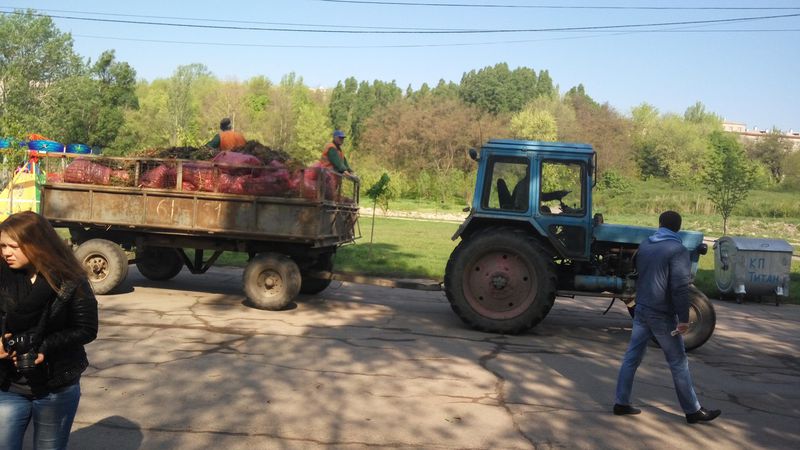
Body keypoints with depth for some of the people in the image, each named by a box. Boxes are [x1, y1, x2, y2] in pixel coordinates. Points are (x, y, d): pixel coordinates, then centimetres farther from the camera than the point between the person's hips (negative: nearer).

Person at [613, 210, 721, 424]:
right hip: (662, 315, -6)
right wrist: (683, 318, -18)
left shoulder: (644, 245, 8)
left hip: (641, 310, 7)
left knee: (632, 357, 9)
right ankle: (693, 410, 16)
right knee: (678, 363, 5)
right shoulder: (678, 250, -14)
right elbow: (679, 288, -20)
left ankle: (621, 403, 12)